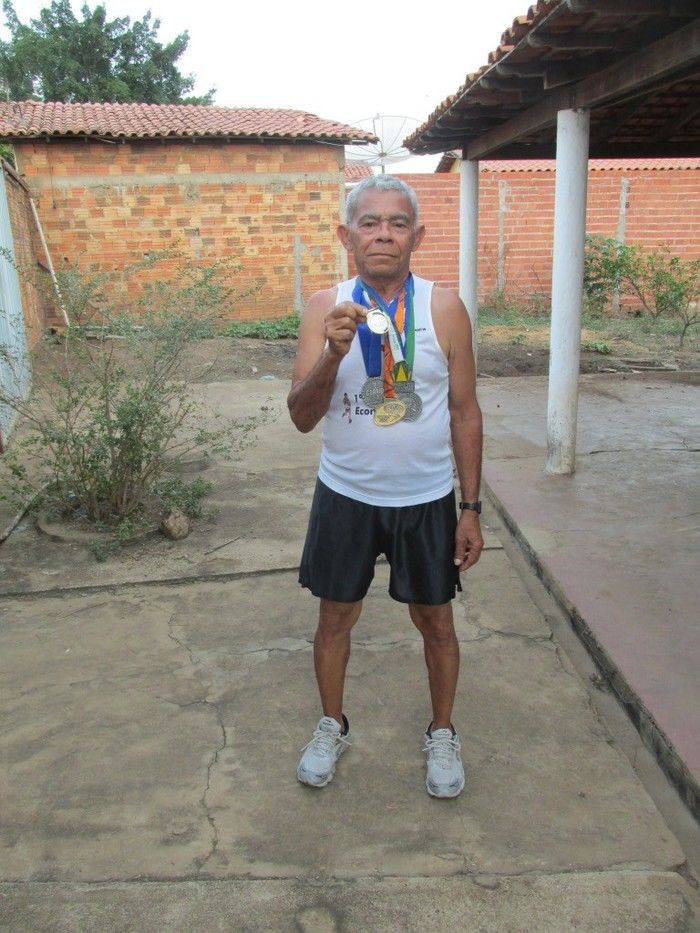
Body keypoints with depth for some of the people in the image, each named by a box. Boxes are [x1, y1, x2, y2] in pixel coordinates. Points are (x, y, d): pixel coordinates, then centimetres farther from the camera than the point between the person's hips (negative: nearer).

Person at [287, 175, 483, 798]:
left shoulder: (444, 309, -8)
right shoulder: (325, 308, -7)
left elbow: (465, 412, -2)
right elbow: (302, 416, -12)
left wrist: (471, 507, -3)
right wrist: (334, 352, -30)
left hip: (426, 499, 0)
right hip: (345, 497, 1)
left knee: (435, 622, 14)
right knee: (335, 617, 16)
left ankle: (442, 734, 40)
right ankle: (332, 727, 42)